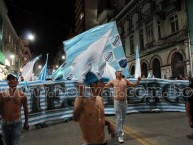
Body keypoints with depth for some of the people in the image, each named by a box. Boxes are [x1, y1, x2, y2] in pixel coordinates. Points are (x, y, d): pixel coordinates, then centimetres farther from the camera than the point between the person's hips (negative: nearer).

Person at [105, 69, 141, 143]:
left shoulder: (125, 81, 4)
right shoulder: (113, 81, -2)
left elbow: (134, 85, 9)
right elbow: (105, 86, 0)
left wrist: (138, 80, -9)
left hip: (124, 101, 4)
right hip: (117, 102, -4)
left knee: (123, 118, 16)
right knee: (119, 119, -7)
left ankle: (119, 131, 38)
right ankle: (119, 135, -1)